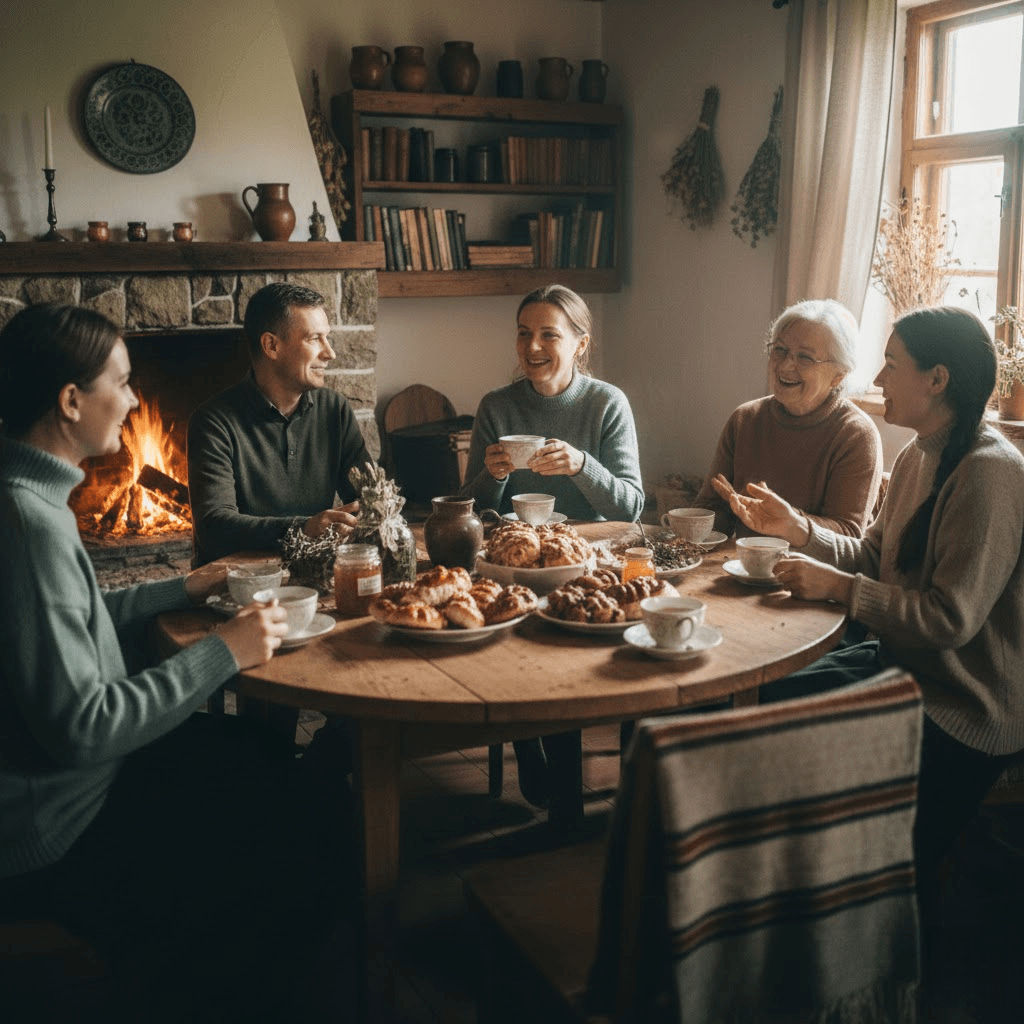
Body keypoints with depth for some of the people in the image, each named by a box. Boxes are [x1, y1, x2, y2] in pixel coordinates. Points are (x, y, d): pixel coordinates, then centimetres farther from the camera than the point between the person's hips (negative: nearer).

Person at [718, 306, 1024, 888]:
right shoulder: (918, 457, 7)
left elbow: (952, 617, -26)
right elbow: (872, 558, 12)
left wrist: (837, 587, -21)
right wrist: (796, 528, 0)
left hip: (960, 711, -9)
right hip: (902, 661, 9)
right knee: (758, 701, 2)